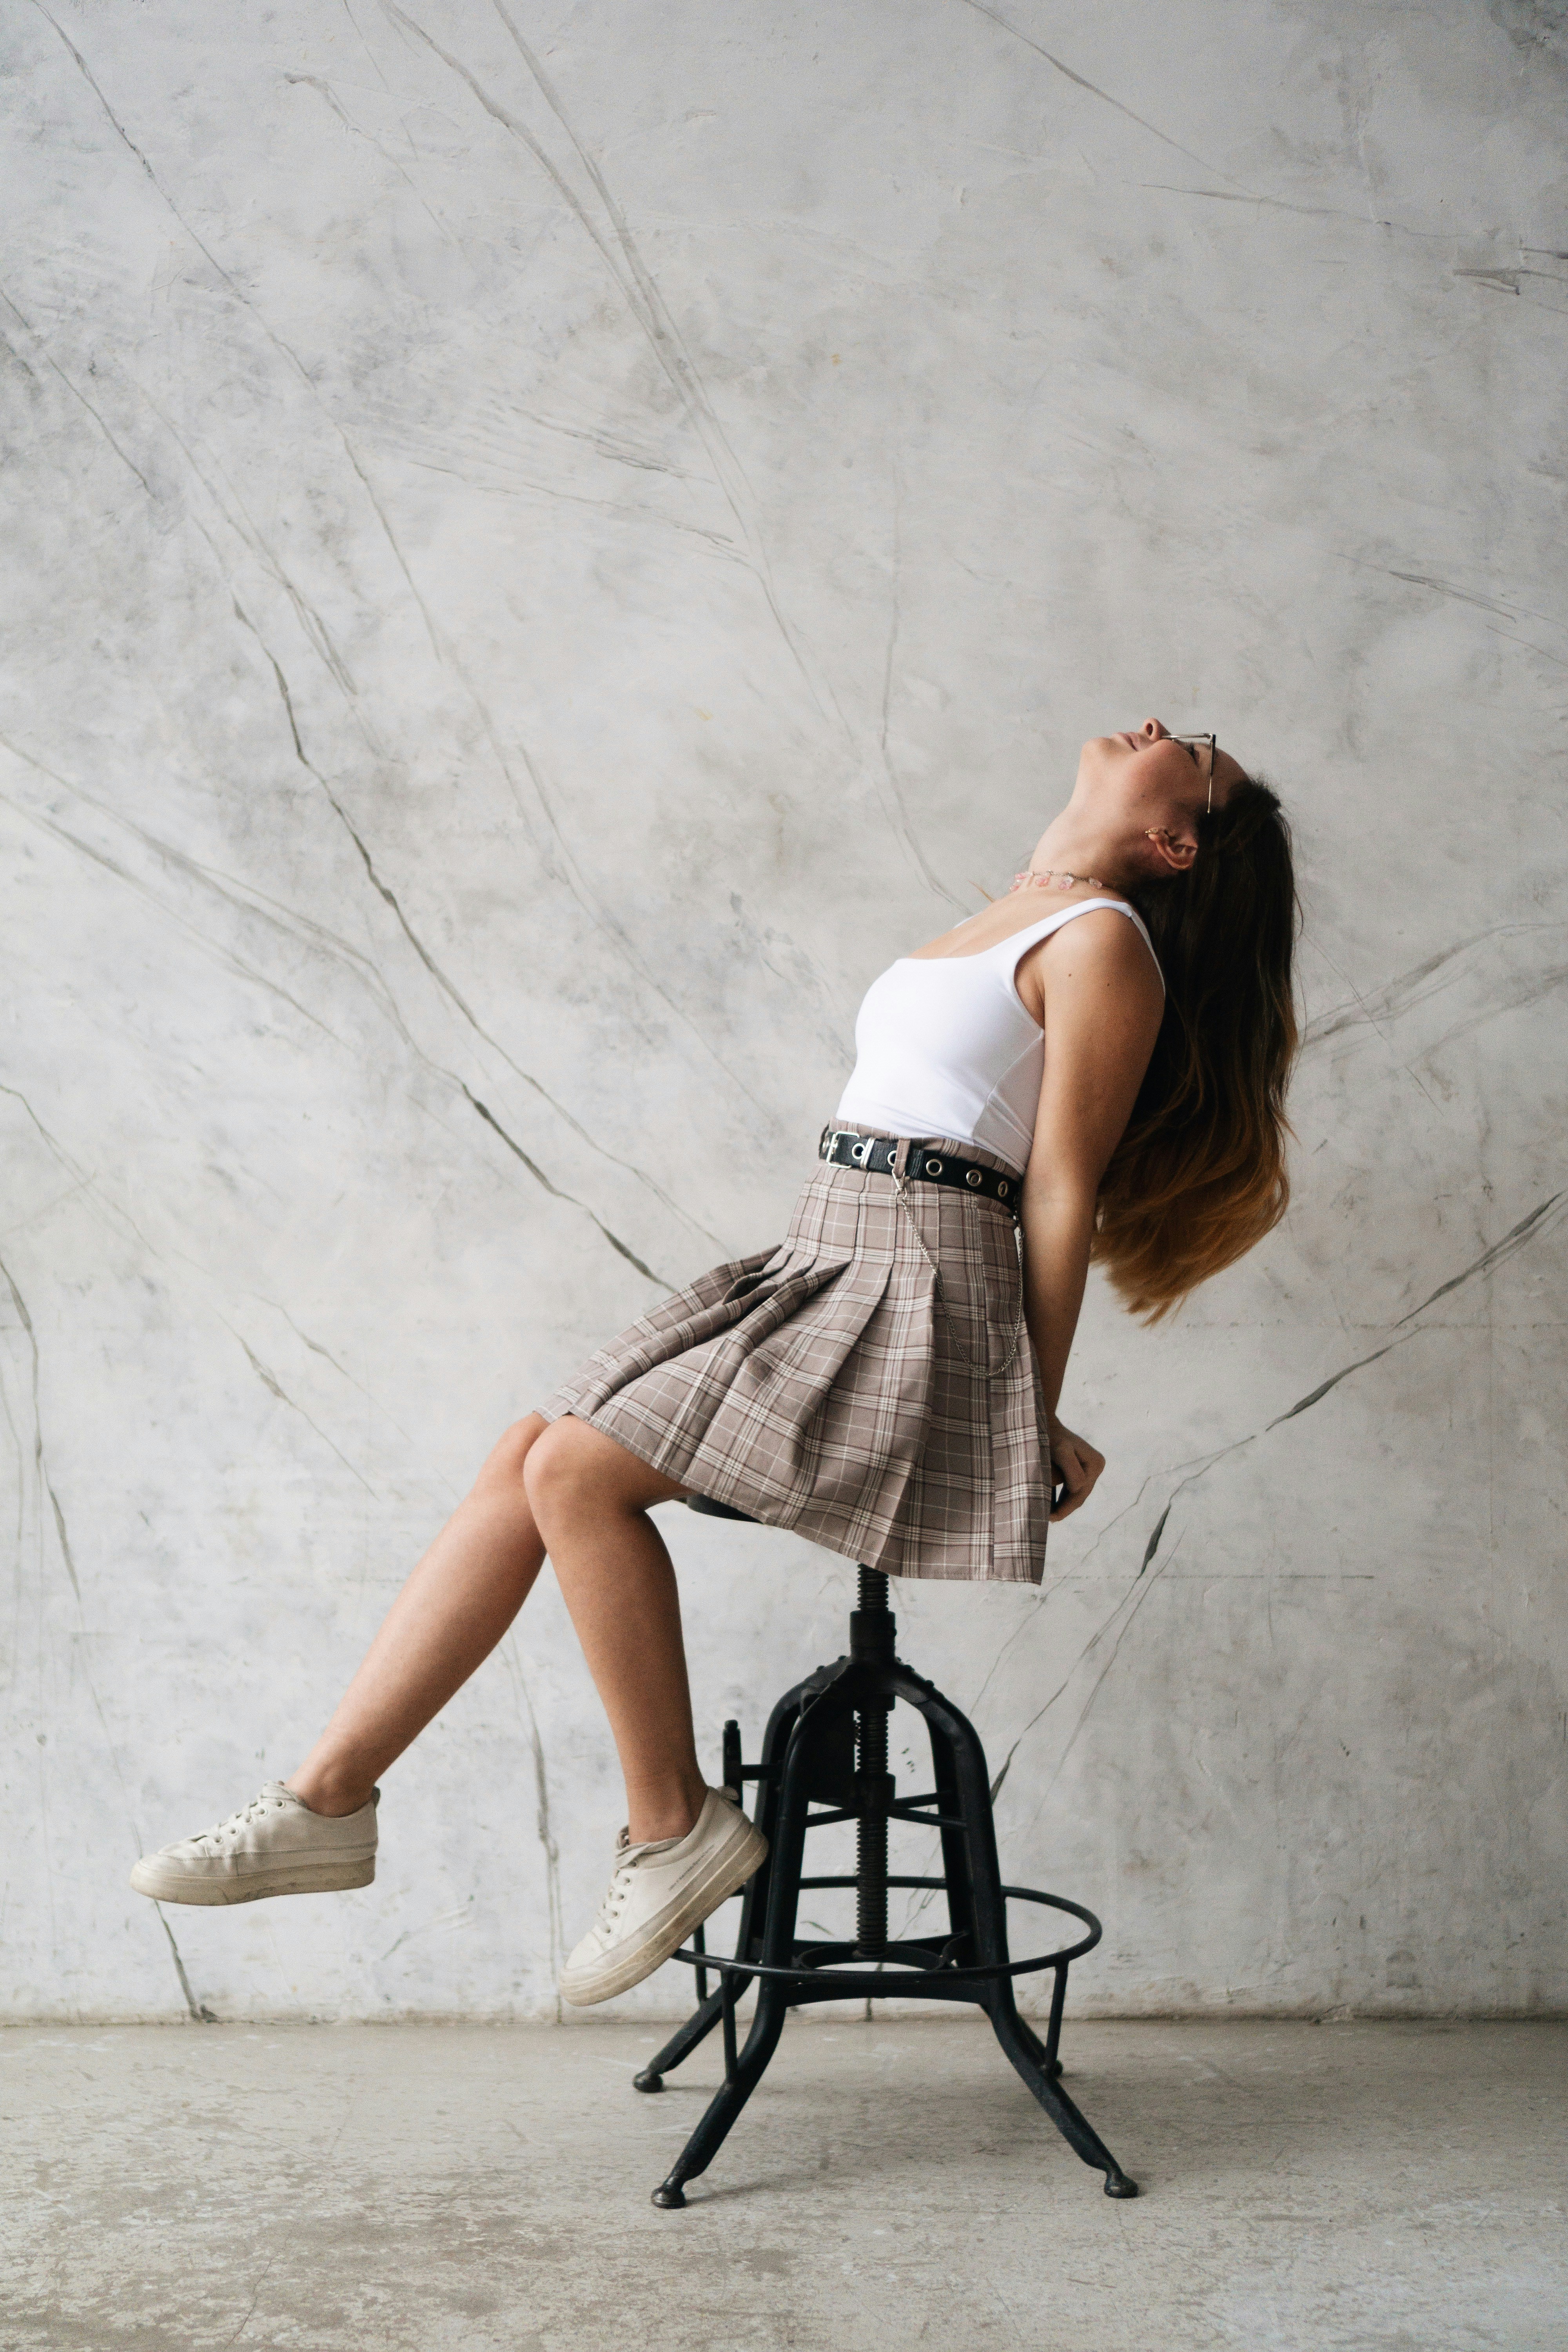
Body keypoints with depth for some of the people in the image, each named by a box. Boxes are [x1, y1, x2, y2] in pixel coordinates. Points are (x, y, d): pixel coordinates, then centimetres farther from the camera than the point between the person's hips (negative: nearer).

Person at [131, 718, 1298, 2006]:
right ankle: (329, 1799, -4)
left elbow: (1061, 1198, -8)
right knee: (528, 1456, -4)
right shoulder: (1015, 920, 22)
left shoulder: (1103, 940, -6)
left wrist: (1039, 1422, -6)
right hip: (819, 1269, 9)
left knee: (577, 1471, -20)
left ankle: (673, 1824, -9)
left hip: (915, 1294, -8)